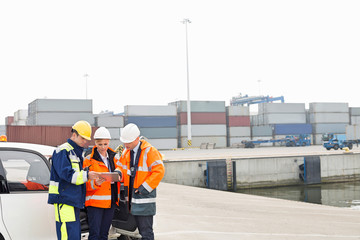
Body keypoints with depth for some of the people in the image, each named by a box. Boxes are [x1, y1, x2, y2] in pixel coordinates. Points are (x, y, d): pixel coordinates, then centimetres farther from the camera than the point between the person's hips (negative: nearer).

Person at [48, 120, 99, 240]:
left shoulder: (77, 152, 23)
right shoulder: (63, 151, -7)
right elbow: (66, 173, -19)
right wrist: (86, 175, -24)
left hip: (74, 200, 10)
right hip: (64, 199, -10)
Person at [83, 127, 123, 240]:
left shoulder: (113, 158, 14)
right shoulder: (89, 160, -3)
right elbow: (85, 183, -6)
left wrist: (119, 173, -7)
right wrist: (95, 183, -26)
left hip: (111, 202, 5)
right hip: (95, 202, -5)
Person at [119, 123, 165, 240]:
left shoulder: (149, 151, -11)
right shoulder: (126, 152, 11)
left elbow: (159, 171, -15)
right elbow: (122, 169, 22)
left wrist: (145, 187, -17)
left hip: (145, 196, -7)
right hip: (133, 196, 7)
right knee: (141, 230, 16)